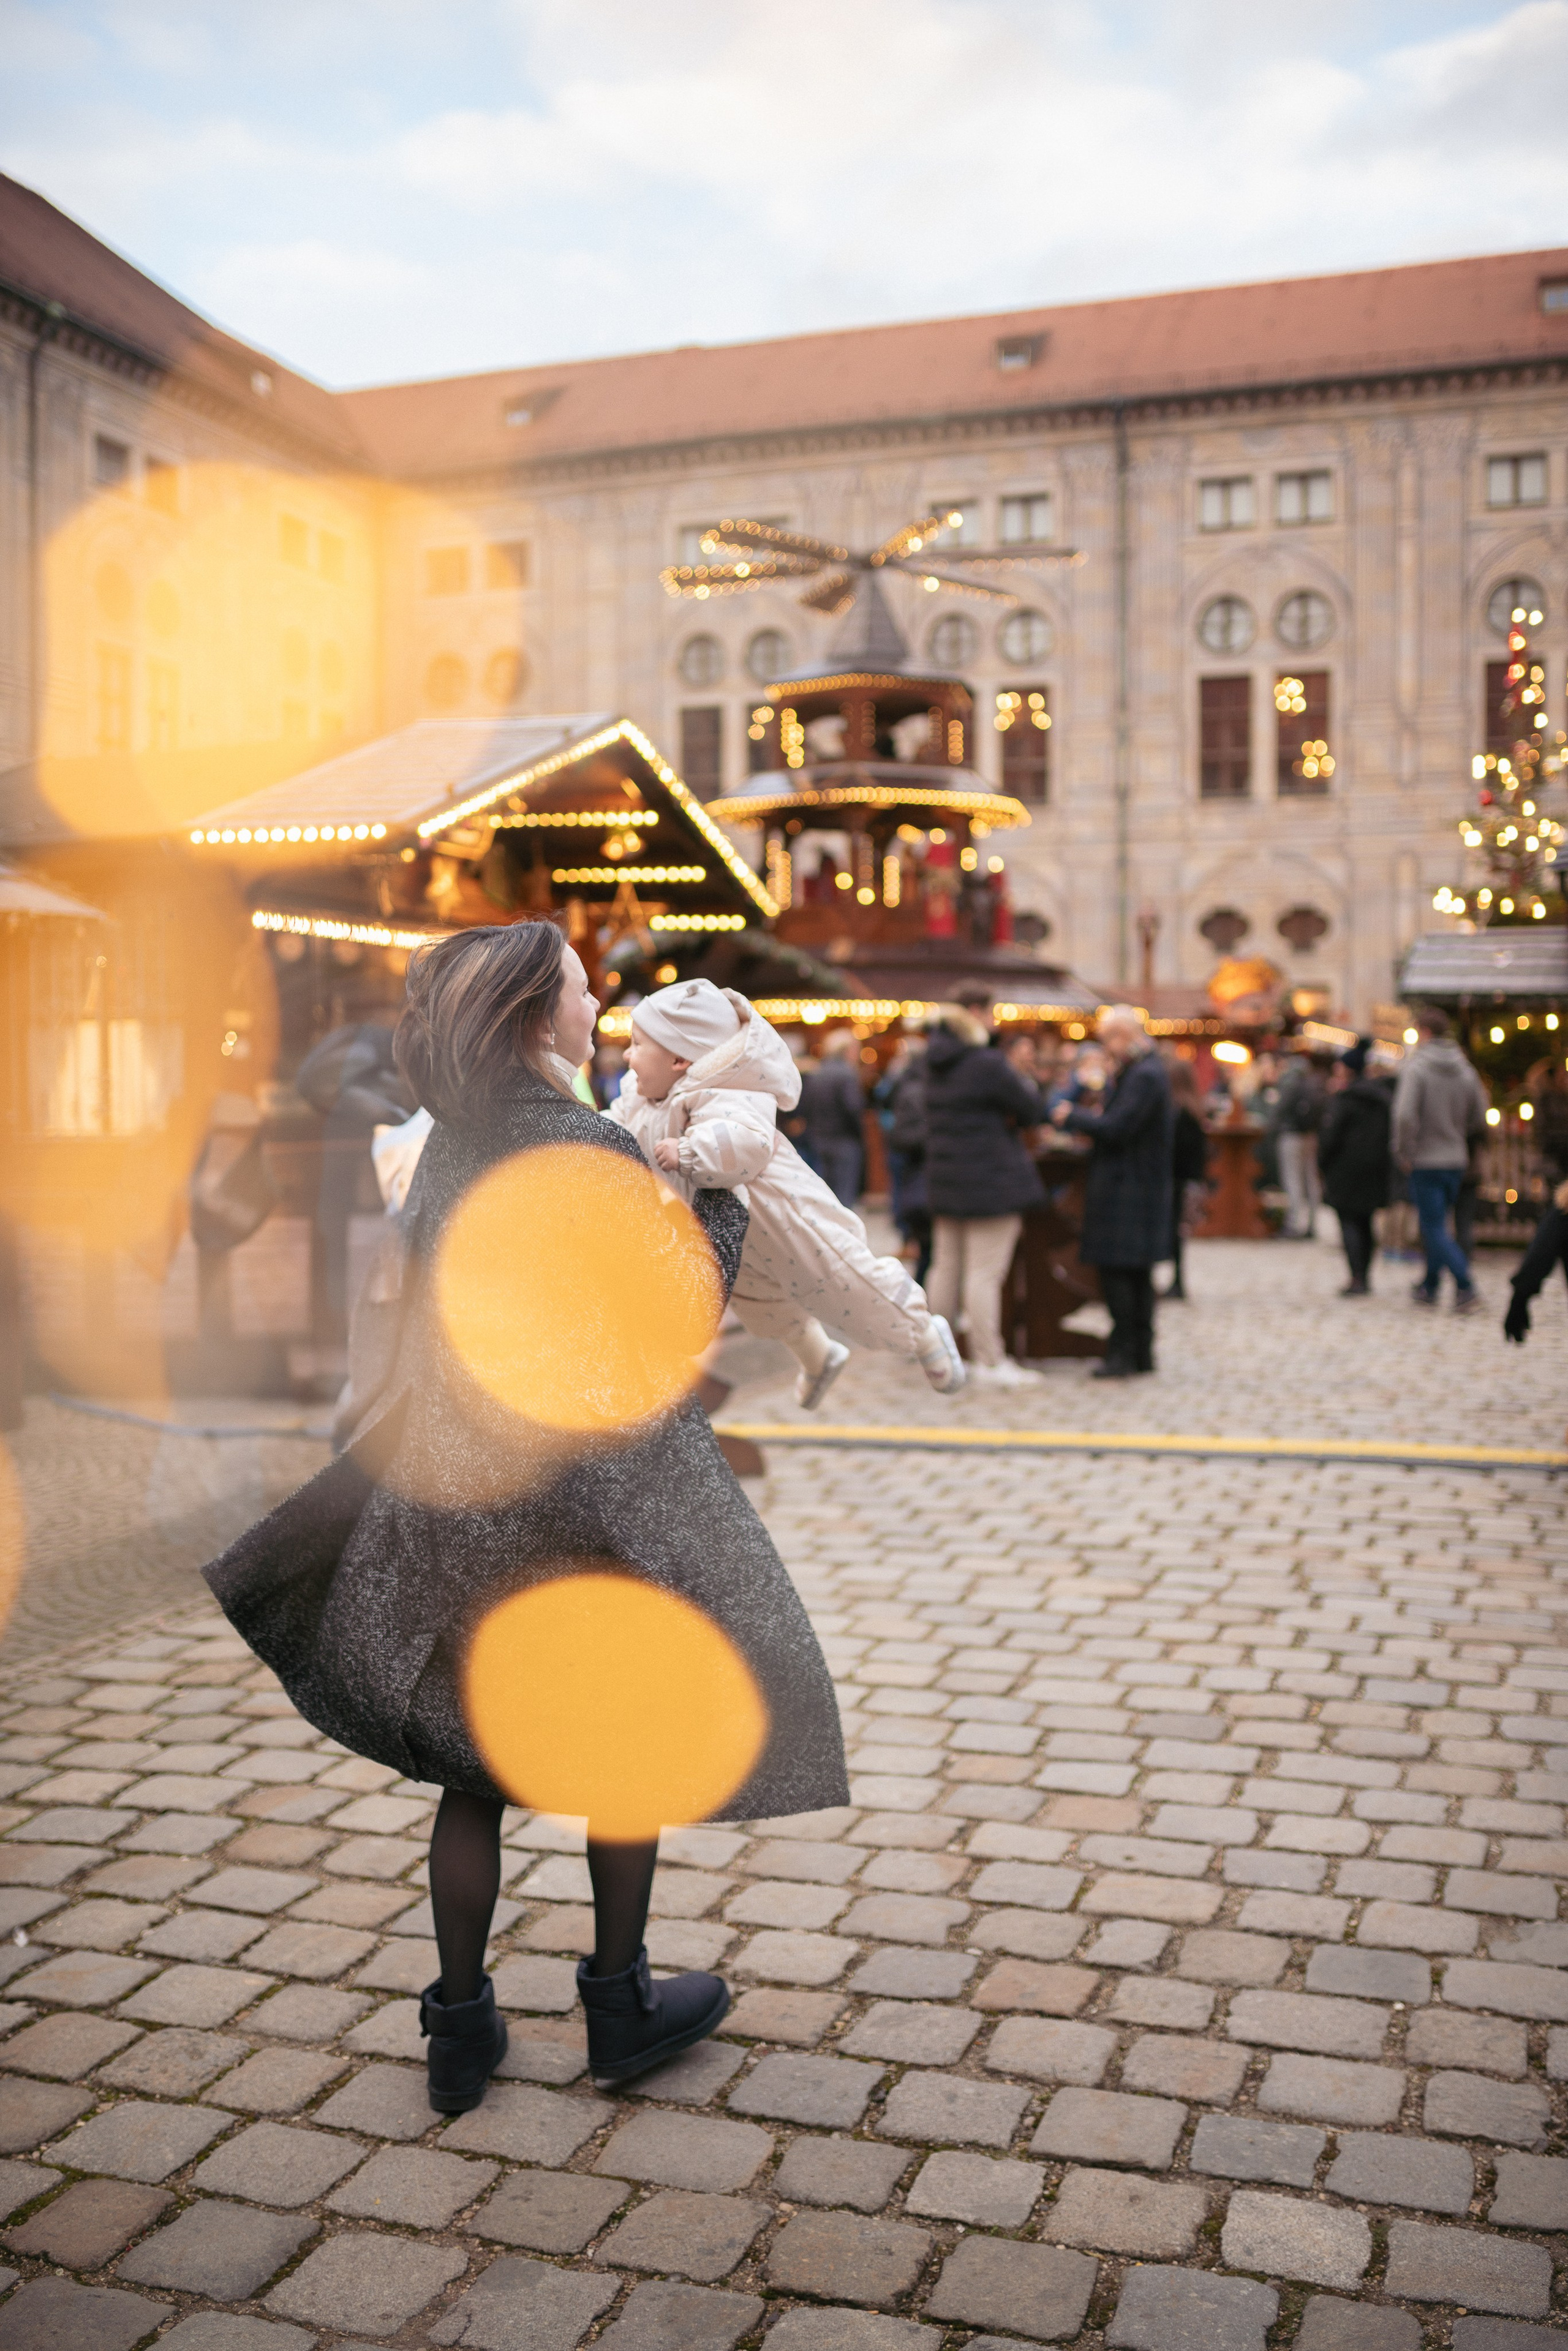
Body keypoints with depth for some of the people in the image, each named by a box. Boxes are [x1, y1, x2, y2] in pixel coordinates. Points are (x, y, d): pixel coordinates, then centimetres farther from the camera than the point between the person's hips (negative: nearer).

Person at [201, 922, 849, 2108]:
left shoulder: (453, 1144, 4)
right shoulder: (590, 1150, -18)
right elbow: (675, 1314, -15)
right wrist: (722, 1194, 0)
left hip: (458, 1477, 6)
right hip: (591, 1476, -6)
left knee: (476, 1763, 15)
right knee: (630, 1743, 14)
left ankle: (463, 2028, 25)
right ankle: (621, 2003, 27)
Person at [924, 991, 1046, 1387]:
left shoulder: (936, 1064, 7)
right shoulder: (990, 1064, -17)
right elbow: (1034, 1111, -10)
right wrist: (1027, 1085, 11)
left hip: (946, 1176, 8)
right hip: (990, 1181, -8)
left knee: (946, 1266, 14)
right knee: (985, 1271, -6)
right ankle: (990, 1361, -3)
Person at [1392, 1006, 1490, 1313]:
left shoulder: (1416, 1068, -13)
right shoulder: (1464, 1069, 5)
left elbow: (1405, 1115, -24)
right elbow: (1480, 1117, 9)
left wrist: (1404, 1152, -12)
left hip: (1425, 1161, -6)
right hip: (1457, 1160, 6)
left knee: (1435, 1230, -3)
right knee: (1437, 1226, 18)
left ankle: (1466, 1287, -14)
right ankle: (1429, 1287, 26)